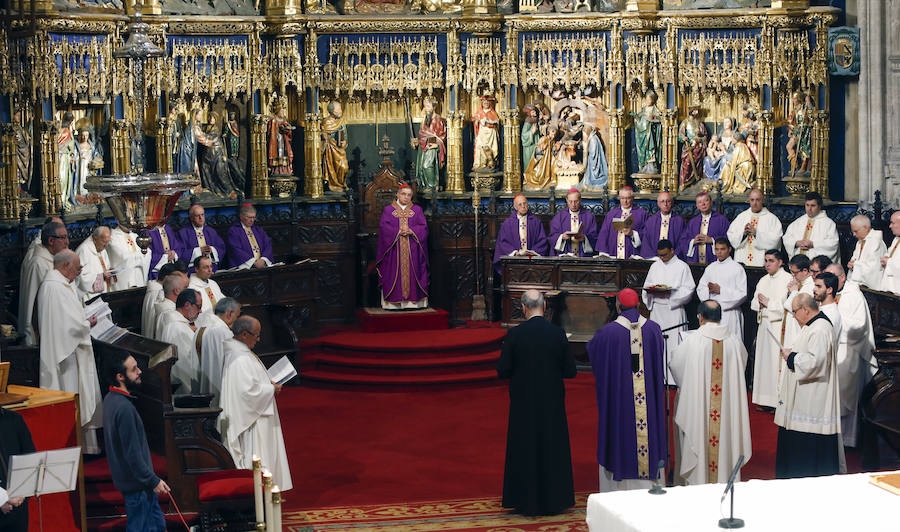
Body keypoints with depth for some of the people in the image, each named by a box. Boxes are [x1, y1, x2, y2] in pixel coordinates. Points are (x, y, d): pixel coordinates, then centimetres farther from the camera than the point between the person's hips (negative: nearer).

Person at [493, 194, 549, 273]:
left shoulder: (536, 221, 12)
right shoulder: (507, 223, 13)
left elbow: (542, 240, 9)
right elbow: (503, 242, 7)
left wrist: (533, 252, -8)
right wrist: (515, 252, -9)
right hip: (513, 258, 0)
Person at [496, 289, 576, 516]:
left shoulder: (514, 334, -12)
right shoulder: (558, 333, -8)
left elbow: (502, 371, -9)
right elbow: (570, 371, -4)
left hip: (524, 403, -1)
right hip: (552, 402, 1)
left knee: (524, 449, 10)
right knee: (552, 449, 13)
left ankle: (526, 501, 14)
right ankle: (553, 499, 19)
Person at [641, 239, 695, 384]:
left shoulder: (682, 267, 0)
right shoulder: (655, 266, 15)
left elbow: (689, 289, -5)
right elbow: (646, 286, 19)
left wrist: (670, 292, -18)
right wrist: (651, 290, -5)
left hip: (674, 310, -4)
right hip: (656, 310, 5)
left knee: (673, 344, -6)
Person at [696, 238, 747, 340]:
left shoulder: (737, 268, -2)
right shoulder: (710, 268, 15)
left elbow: (743, 294, -8)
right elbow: (700, 289, 12)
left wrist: (721, 290, -14)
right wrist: (709, 289, -10)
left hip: (729, 312, -5)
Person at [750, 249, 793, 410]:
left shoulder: (788, 279, -7)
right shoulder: (763, 280, 17)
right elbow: (754, 303, 19)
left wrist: (769, 303, -11)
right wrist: (759, 302, -3)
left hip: (779, 326, -7)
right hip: (764, 324, 7)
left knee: (777, 359, -9)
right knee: (764, 359, 7)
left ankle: (779, 399, -5)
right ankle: (765, 400, 12)